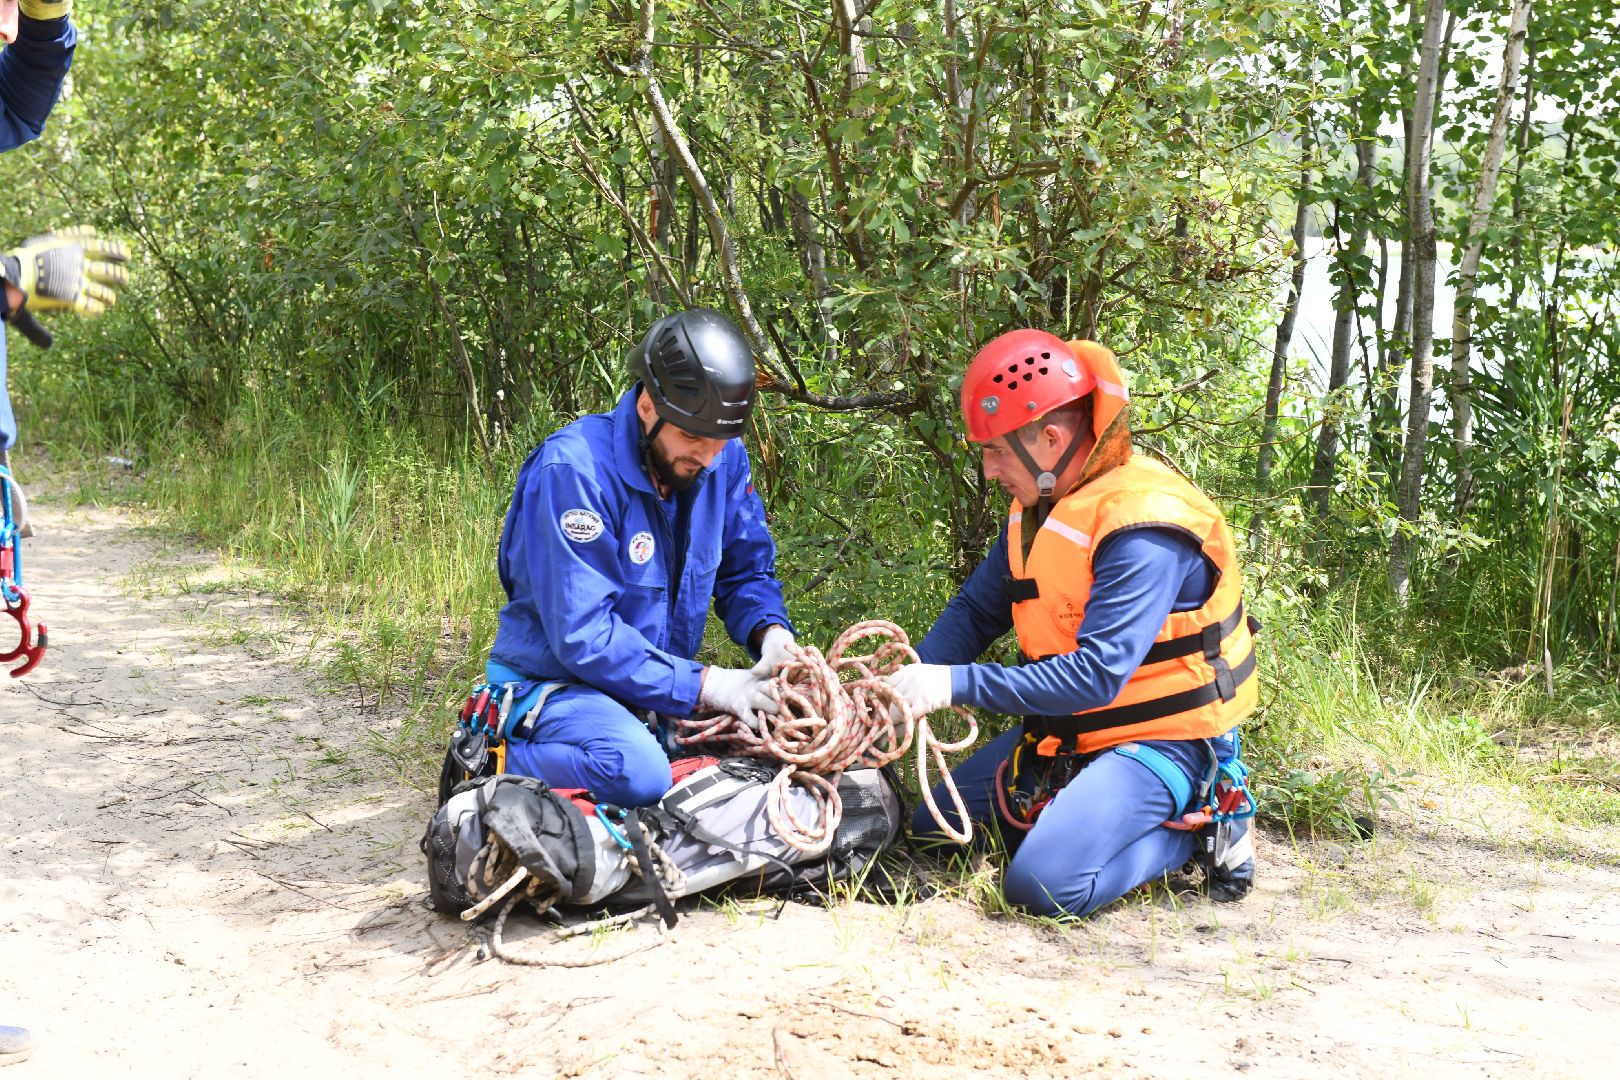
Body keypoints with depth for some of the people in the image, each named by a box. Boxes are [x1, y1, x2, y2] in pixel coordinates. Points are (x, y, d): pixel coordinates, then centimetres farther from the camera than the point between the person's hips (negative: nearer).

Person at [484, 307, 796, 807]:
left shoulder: (723, 457, -2)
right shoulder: (572, 470, -24)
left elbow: (746, 570, 10)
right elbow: (583, 635, -26)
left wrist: (771, 631, -13)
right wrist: (704, 685, -28)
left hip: (665, 682, 9)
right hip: (558, 683, -8)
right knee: (637, 774, -37)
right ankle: (499, 756, -6)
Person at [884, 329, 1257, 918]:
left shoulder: (1143, 529, -27)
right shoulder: (1040, 507, 2)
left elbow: (1096, 675, -33)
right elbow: (976, 610, 7)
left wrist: (955, 683, -33)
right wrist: (913, 679, -12)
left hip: (1157, 739, -9)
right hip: (1065, 730, 9)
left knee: (1044, 883, -27)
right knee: (930, 829, 11)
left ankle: (1198, 826, -6)